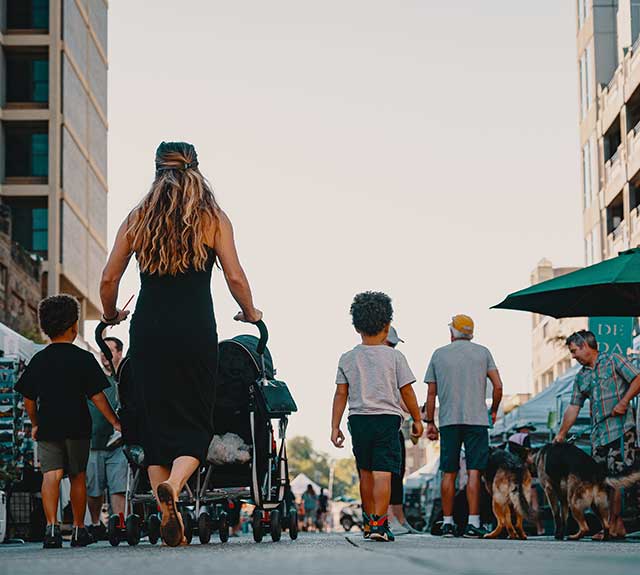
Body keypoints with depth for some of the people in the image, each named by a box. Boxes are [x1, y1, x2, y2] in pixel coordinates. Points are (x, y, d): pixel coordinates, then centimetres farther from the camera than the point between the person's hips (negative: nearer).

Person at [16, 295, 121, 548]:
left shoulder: (38, 360, 5)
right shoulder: (84, 358, -3)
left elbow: (28, 399, 9)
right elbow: (97, 396, -6)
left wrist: (35, 424, 24)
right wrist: (115, 422, 0)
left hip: (47, 427, 1)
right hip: (77, 427, -1)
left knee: (51, 474, -6)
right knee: (78, 476, 11)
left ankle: (52, 525, -24)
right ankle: (79, 530, 17)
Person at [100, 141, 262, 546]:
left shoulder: (138, 218, 9)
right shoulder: (213, 218, 3)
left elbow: (109, 279, 7)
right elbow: (234, 276, -4)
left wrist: (111, 315, 26)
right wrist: (251, 313, 14)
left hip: (148, 330, 2)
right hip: (195, 330, -2)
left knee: (156, 423, 9)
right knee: (196, 424, 4)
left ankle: (169, 519, 5)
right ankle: (172, 487, -26)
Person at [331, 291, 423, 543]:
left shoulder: (347, 359, 4)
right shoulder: (394, 356, -2)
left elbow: (341, 394, 3)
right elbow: (407, 391, 0)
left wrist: (335, 427, 6)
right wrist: (417, 419, 12)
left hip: (358, 419, 3)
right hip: (387, 418, -3)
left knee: (365, 472, 16)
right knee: (382, 474, -7)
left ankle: (369, 521, 27)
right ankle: (379, 524, -17)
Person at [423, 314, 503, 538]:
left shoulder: (439, 354, 8)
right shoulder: (482, 352, 6)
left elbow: (431, 393, 8)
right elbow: (498, 386, 0)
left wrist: (430, 422, 14)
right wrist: (493, 411, 15)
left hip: (448, 420, 1)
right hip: (476, 419, -1)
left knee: (448, 473, 6)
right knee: (473, 472, -3)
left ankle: (448, 523, 8)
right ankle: (473, 523, -9)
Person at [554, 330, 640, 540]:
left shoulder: (612, 360, 2)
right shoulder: (581, 377, 19)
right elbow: (573, 407, 21)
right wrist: (561, 434, 17)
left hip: (621, 428, -7)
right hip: (598, 433, 7)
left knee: (616, 478, -10)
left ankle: (612, 525, -7)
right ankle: (618, 526, 7)